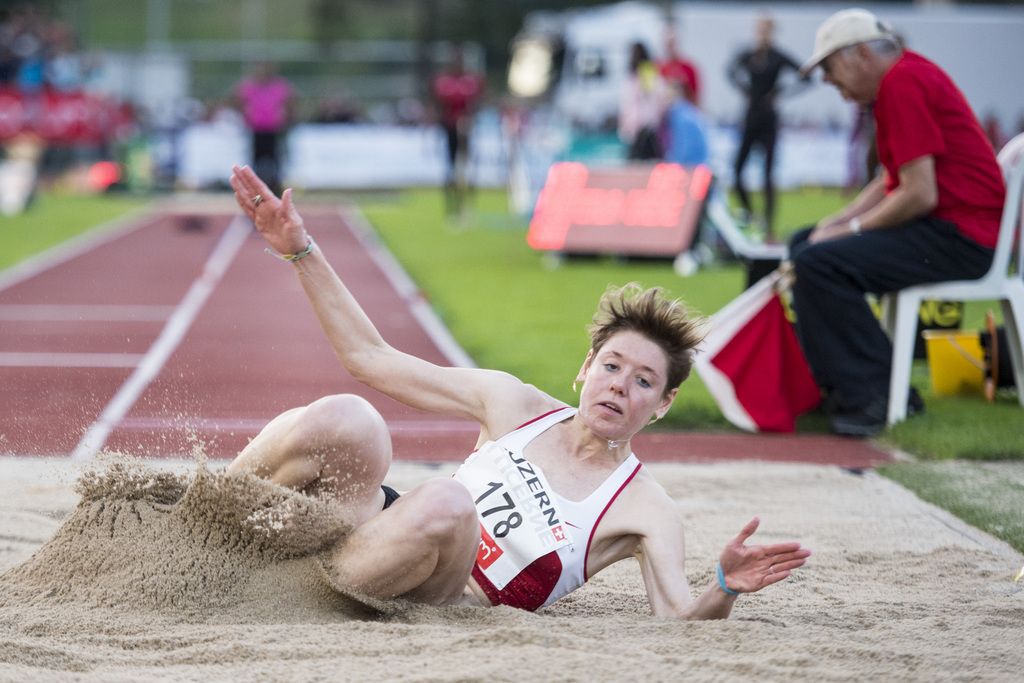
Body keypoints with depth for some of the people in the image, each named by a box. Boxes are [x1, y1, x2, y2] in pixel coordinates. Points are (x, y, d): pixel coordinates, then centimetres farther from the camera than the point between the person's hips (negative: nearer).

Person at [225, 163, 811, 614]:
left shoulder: (647, 513, 0)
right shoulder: (516, 404, 9)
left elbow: (679, 621, -14)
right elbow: (371, 358, 12)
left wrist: (724, 590, -38)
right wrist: (301, 251, 6)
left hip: (433, 602, -3)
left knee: (446, 504, -39)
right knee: (345, 419, -29)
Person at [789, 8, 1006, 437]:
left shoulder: (903, 83, -17)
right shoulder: (905, 77, 17)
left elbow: (920, 193, -23)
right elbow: (891, 180, 21)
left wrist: (853, 228, -11)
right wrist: (837, 221, 8)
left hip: (961, 238, -12)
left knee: (819, 264, -25)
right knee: (804, 244, 17)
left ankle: (869, 396, -18)